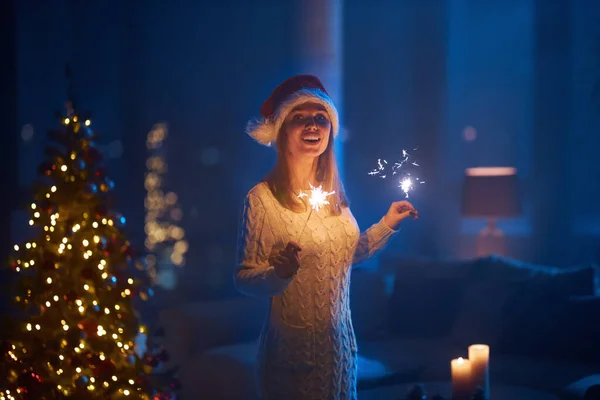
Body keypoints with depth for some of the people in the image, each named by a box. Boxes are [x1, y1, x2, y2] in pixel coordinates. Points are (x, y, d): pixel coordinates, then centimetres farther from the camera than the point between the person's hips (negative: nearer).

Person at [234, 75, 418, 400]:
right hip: (293, 350, -6)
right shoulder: (261, 198, -15)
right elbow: (243, 279, -15)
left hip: (340, 344, 6)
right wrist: (280, 273, -32)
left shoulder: (334, 194, 4)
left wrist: (387, 224, 10)